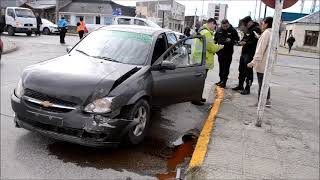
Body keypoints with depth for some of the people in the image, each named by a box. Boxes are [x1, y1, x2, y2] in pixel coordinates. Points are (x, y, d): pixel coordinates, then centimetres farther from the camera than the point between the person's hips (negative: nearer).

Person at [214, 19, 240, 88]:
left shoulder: (233, 30, -7)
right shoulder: (219, 30, 4)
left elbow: (237, 39, -2)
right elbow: (215, 39, 14)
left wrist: (231, 41, -20)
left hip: (228, 52, -4)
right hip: (220, 51, 4)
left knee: (226, 67, -3)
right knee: (221, 66, 13)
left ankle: (224, 81, 3)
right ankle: (221, 80, 24)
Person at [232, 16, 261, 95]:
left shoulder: (256, 29, -13)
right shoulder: (247, 30, 14)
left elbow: (256, 41, -21)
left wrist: (246, 43, -19)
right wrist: (241, 42, 3)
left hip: (250, 54, -9)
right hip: (244, 52, 9)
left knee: (248, 71, -4)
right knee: (241, 69, 16)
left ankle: (247, 88, 5)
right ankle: (240, 86, 29)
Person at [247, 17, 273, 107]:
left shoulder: (266, 33, -16)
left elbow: (260, 49, -22)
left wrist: (254, 61, -23)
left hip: (262, 63, -9)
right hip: (268, 63, 9)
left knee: (262, 83, -1)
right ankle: (267, 100, 25)